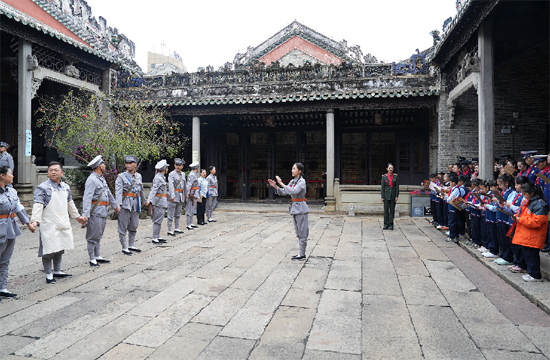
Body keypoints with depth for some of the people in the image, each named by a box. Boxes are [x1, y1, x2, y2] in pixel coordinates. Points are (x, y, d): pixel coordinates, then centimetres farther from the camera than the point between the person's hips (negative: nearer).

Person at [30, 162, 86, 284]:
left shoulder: (66, 187, 11)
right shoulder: (42, 188, -9)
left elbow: (70, 203, 24)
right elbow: (38, 205, -17)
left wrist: (77, 216, 31)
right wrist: (35, 220, -29)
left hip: (63, 224, 6)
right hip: (49, 226, -6)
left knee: (60, 249, 15)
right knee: (49, 250, -1)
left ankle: (57, 271, 29)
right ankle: (48, 274, 13)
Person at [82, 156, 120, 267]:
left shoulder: (101, 178, 16)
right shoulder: (91, 180, -14)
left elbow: (108, 193, 27)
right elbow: (87, 198, -23)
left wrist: (115, 205, 35)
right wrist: (85, 214, -31)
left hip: (103, 211, 9)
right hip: (95, 211, -9)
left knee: (99, 235, 16)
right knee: (93, 236, -1)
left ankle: (97, 256, 25)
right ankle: (92, 259, 8)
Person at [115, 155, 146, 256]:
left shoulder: (139, 176, 11)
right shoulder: (121, 176, -5)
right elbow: (118, 191, -15)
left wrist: (144, 201, 26)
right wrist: (118, 204, -26)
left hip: (136, 204, 5)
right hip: (125, 203, -5)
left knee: (134, 226, 13)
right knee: (123, 227, 0)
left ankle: (131, 245, 26)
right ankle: (124, 248, 8)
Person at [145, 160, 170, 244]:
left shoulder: (162, 177, 15)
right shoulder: (158, 178, -16)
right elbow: (154, 189, -27)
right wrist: (149, 200, -37)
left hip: (162, 202, 10)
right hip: (159, 201, -10)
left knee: (160, 220, 14)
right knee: (157, 221, -5)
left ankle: (158, 237, 22)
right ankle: (154, 239, 0)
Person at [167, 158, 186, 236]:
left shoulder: (183, 174, 12)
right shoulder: (171, 174, -10)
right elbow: (171, 185, -22)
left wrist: (185, 195, 21)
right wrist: (172, 196, -33)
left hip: (180, 196, 7)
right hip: (174, 195, -7)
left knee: (178, 214, 16)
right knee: (171, 214, -4)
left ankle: (177, 229, 26)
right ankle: (170, 231, 1)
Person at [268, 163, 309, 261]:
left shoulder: (302, 181, -13)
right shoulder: (292, 181, 12)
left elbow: (293, 191, -28)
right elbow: (283, 192, 12)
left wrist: (281, 183, -27)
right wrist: (275, 186, -2)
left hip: (300, 208, -9)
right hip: (294, 208, 9)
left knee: (302, 231, -2)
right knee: (298, 231, 14)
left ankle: (302, 255, 4)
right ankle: (301, 253, 23)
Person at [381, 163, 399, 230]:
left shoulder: (396, 176, 3)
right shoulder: (384, 176, 2)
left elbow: (397, 187, 2)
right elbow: (383, 187, 1)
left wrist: (396, 196, -4)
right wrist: (382, 197, -2)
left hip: (393, 195, 0)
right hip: (386, 195, 0)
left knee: (392, 210, 4)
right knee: (386, 210, 1)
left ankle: (391, 224, 11)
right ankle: (386, 224, 9)